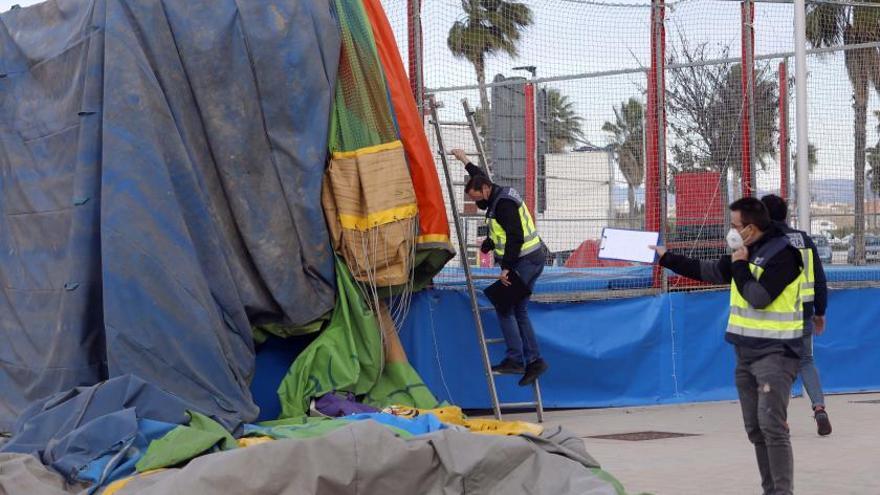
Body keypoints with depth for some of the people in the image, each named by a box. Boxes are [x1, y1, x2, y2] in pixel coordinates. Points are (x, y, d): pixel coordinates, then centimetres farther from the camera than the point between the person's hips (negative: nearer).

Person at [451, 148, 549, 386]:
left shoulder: (503, 204, -17)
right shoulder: (499, 195, 15)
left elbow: (516, 237, -24)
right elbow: (481, 178, 38)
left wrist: (506, 267, -24)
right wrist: (465, 161, 49)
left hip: (524, 261, -10)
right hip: (533, 259, 10)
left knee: (505, 307, -8)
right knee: (519, 311, 9)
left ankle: (515, 360, -10)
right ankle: (534, 360, 5)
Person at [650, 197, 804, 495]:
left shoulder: (783, 255, -15)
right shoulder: (747, 253, 11)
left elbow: (758, 298, -23)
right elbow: (708, 272, 23)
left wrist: (739, 265, -11)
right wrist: (665, 258, 22)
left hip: (776, 353, -9)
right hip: (746, 353, 9)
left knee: (772, 425, -17)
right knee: (755, 429, 10)